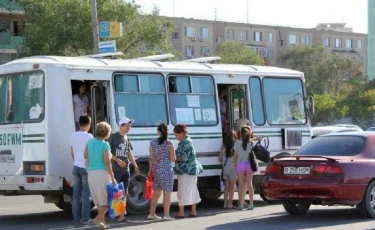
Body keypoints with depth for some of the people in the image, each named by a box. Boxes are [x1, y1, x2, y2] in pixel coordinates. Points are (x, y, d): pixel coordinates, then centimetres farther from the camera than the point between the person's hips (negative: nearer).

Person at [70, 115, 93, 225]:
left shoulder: (73, 136, 7)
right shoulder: (89, 136, -12)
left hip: (76, 167, 5)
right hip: (86, 167, -5)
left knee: (76, 194, 8)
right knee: (86, 195, -1)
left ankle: (76, 218, 9)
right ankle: (85, 219, 0)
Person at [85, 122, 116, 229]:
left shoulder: (90, 142, 6)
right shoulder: (105, 145, -12)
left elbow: (86, 156, 16)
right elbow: (107, 162, -15)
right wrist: (112, 178, -13)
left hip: (91, 172, 7)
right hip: (102, 172, -7)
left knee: (99, 199, 15)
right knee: (107, 198, 2)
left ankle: (102, 221, 18)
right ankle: (99, 218, -11)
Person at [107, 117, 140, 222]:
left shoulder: (126, 138, 15)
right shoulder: (113, 137, -5)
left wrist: (135, 165, 12)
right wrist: (118, 160, -19)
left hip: (126, 170, 6)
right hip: (115, 170, -6)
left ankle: (121, 215, 8)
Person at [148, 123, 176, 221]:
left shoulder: (153, 143, 1)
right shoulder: (169, 144, -9)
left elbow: (151, 158, 4)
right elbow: (173, 159, -8)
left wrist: (150, 170, 14)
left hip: (156, 170, 4)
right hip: (167, 170, -4)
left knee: (156, 193, 16)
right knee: (167, 193, 1)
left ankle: (152, 214, 21)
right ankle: (166, 215, -1)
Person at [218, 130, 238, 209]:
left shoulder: (224, 146, 3)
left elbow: (220, 158, 7)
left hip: (225, 168, 4)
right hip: (232, 167, -4)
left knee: (226, 187, 12)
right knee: (232, 187, 3)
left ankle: (225, 203, 11)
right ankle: (230, 203, 2)